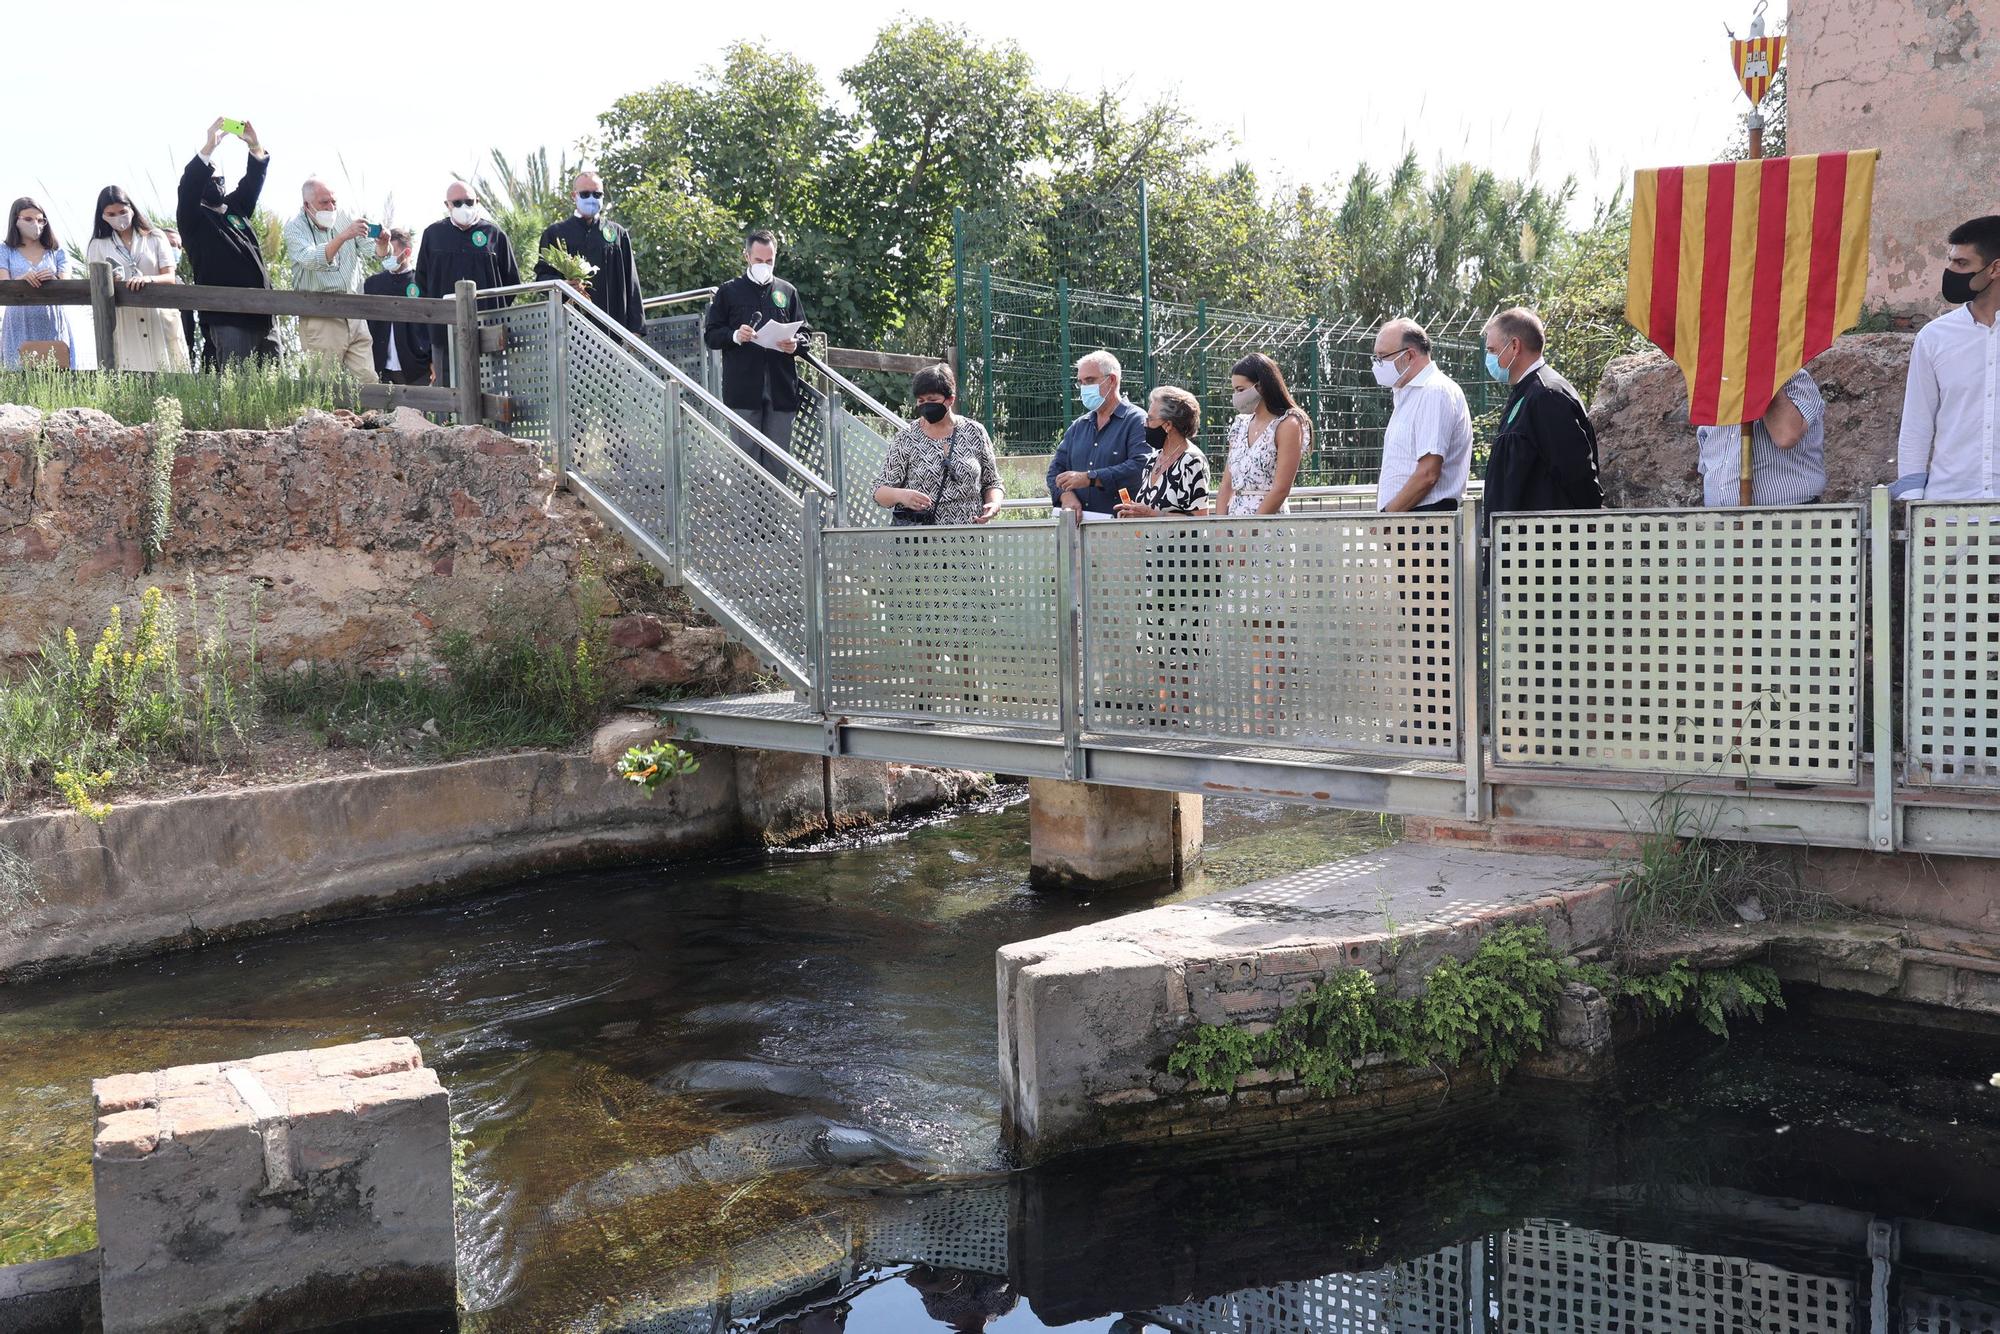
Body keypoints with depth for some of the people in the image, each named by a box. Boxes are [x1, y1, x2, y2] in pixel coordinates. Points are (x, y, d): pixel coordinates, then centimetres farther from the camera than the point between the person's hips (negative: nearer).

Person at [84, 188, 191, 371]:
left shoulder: (155, 237, 8)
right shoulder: (99, 245, 11)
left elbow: (170, 277, 2)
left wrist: (148, 279, -20)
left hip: (160, 321, 0)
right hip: (123, 324, 0)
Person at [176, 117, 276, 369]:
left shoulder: (236, 208, 24)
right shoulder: (193, 219, 5)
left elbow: (253, 181, 19)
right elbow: (188, 186, -12)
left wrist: (255, 145, 3)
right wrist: (209, 147, -19)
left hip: (262, 318, 7)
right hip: (227, 322, -7)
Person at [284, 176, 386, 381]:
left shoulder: (344, 216, 8)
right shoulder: (295, 226, -3)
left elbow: (376, 255, 8)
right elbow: (312, 261, -23)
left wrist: (381, 245, -16)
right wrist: (343, 236, -33)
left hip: (355, 315, 4)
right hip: (320, 320, -4)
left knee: (368, 382, -2)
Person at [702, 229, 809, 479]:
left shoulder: (787, 291, 14)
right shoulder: (729, 291, 7)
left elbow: (804, 332, 18)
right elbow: (710, 335, 6)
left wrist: (795, 344, -5)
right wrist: (735, 336, -14)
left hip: (781, 389, 2)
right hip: (743, 389, -2)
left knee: (778, 457, 4)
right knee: (746, 452, -1)